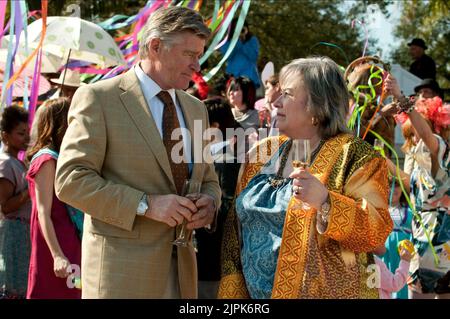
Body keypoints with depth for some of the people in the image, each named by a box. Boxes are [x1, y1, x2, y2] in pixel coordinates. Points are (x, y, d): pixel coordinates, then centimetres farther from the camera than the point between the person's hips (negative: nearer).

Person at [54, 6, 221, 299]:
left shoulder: (196, 109, 13)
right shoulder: (99, 98, -6)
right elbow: (70, 180, -12)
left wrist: (210, 202, -3)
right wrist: (146, 204, -20)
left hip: (181, 266, 6)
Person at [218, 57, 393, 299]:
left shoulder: (354, 156, -9)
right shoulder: (260, 154, 6)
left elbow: (376, 231, -16)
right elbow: (236, 227, 8)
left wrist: (325, 201, -30)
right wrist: (232, 290, 1)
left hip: (326, 292, -5)